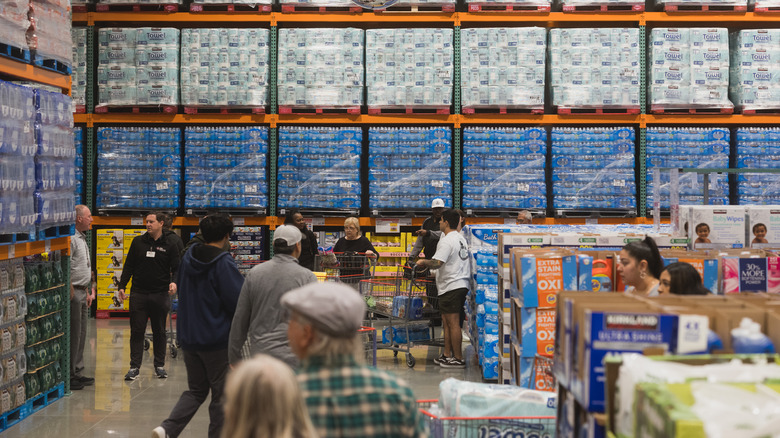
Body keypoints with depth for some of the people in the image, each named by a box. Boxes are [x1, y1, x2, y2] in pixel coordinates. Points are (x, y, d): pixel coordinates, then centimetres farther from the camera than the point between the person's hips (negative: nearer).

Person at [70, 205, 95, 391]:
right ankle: (69, 375, -1)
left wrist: (89, 291, 22)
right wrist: (71, 293, -20)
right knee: (73, 335, -6)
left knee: (81, 334, 14)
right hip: (74, 292, -10)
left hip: (82, 291, 10)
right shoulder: (71, 239, -15)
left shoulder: (82, 239, 18)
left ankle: (77, 371, 22)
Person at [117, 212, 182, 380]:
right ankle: (135, 367, 6)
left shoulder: (170, 243, 1)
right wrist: (122, 286, 4)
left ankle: (160, 365, 18)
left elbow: (176, 267, 1)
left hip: (160, 295, -1)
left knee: (159, 332, 8)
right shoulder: (138, 242, 7)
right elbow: (129, 266, 11)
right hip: (139, 294, 1)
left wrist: (174, 282, -19)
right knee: (137, 331, 1)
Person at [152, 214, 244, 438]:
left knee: (196, 390, 17)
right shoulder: (224, 263, -18)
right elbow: (238, 301, -18)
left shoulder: (188, 256, 5)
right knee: (221, 394, 7)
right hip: (217, 339, -7)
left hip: (188, 337, 7)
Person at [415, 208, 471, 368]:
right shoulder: (461, 238, 16)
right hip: (461, 284, 10)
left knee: (453, 323, -6)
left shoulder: (446, 241, -16)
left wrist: (422, 262, -7)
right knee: (446, 321, 16)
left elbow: (436, 263, -25)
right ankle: (447, 355, 21)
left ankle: (458, 359, -3)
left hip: (451, 287, -10)